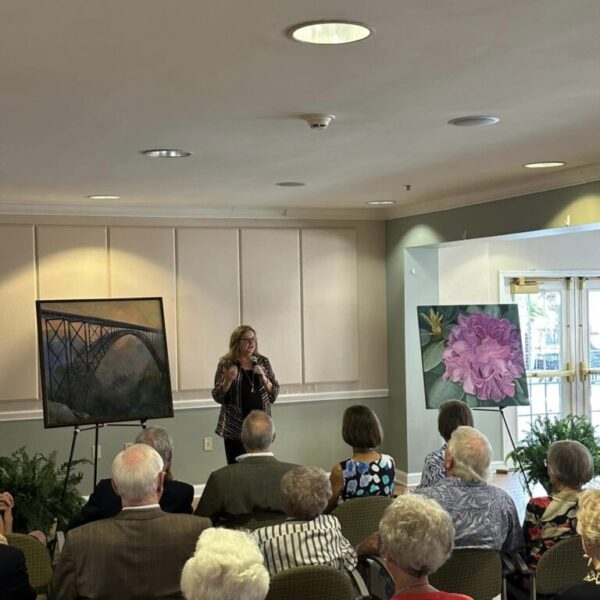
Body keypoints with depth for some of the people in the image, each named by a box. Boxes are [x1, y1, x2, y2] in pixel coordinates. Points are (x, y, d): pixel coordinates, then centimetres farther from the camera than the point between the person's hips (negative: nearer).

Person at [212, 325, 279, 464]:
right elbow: (218, 397, 0)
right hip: (235, 427, -2)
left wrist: (263, 377, -10)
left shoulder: (263, 362, 7)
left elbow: (274, 393, 6)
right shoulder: (226, 364, 0)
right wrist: (228, 380, -17)